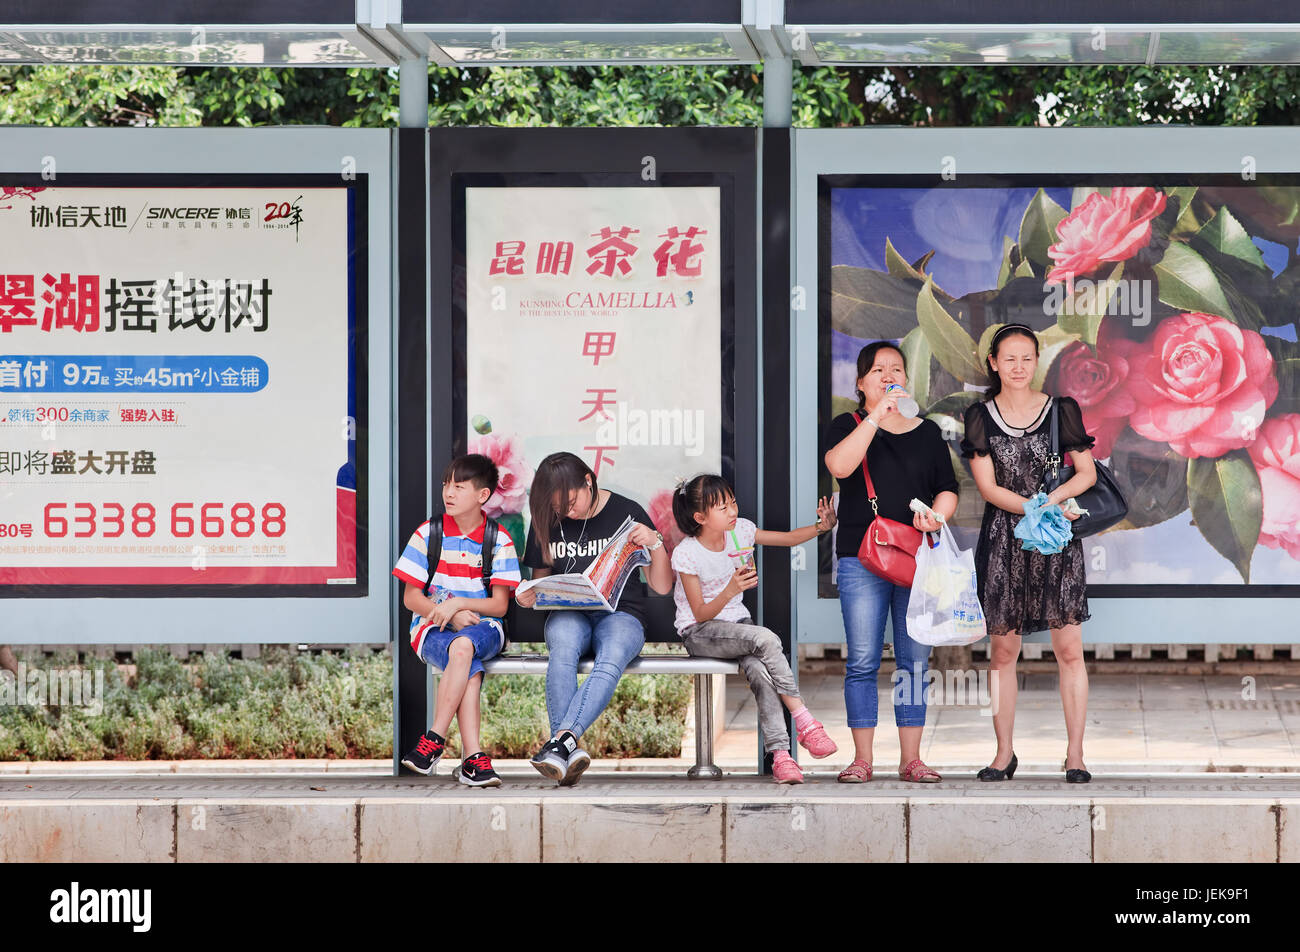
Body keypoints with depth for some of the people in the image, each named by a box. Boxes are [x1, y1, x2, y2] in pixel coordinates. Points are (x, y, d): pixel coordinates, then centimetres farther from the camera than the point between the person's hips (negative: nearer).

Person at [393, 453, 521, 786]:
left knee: (463, 645, -38)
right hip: (433, 628, 0)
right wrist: (451, 616, -14)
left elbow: (500, 605, -1)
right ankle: (473, 758, -41)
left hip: (482, 626, 0)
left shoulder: (498, 541, 3)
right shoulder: (428, 534, 4)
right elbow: (411, 597, 3)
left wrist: (458, 603, -18)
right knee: (469, 667, -35)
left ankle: (434, 740, -34)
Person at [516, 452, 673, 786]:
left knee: (611, 661, -39)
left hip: (620, 612, -1)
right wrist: (527, 596, -4)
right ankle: (570, 750, -48)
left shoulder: (626, 513, 1)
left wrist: (656, 544, -14)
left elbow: (662, 587, 4)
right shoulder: (547, 522, 9)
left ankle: (561, 740, -54)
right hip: (569, 613, 2)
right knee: (562, 653, -37)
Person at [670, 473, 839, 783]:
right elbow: (701, 614, -14)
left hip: (736, 623, 5)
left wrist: (820, 527, -10)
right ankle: (805, 722, -27)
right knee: (766, 639, -33)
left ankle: (779, 754, -37)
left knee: (759, 668, -30)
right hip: (699, 632, -5)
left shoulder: (740, 531, 1)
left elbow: (788, 538, 9)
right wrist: (731, 590, -31)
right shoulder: (686, 554, -14)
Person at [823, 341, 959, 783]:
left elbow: (947, 489, 15)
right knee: (863, 661, -4)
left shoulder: (927, 432, 16)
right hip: (861, 558, -2)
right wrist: (877, 415, -17)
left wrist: (935, 517, -6)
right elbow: (839, 465, -15)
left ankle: (911, 759, 7)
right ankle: (862, 759, 1)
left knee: (914, 661, 2)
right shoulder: (848, 426, 6)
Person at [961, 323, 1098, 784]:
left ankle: (1075, 754, 0)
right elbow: (988, 487, -2)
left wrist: (1053, 498, -14)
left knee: (1069, 649, -5)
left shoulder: (1061, 410, 5)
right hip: (1004, 540, 0)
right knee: (1002, 650, 3)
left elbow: (1087, 472, 4)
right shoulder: (980, 417, 4)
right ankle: (1004, 753, 12)